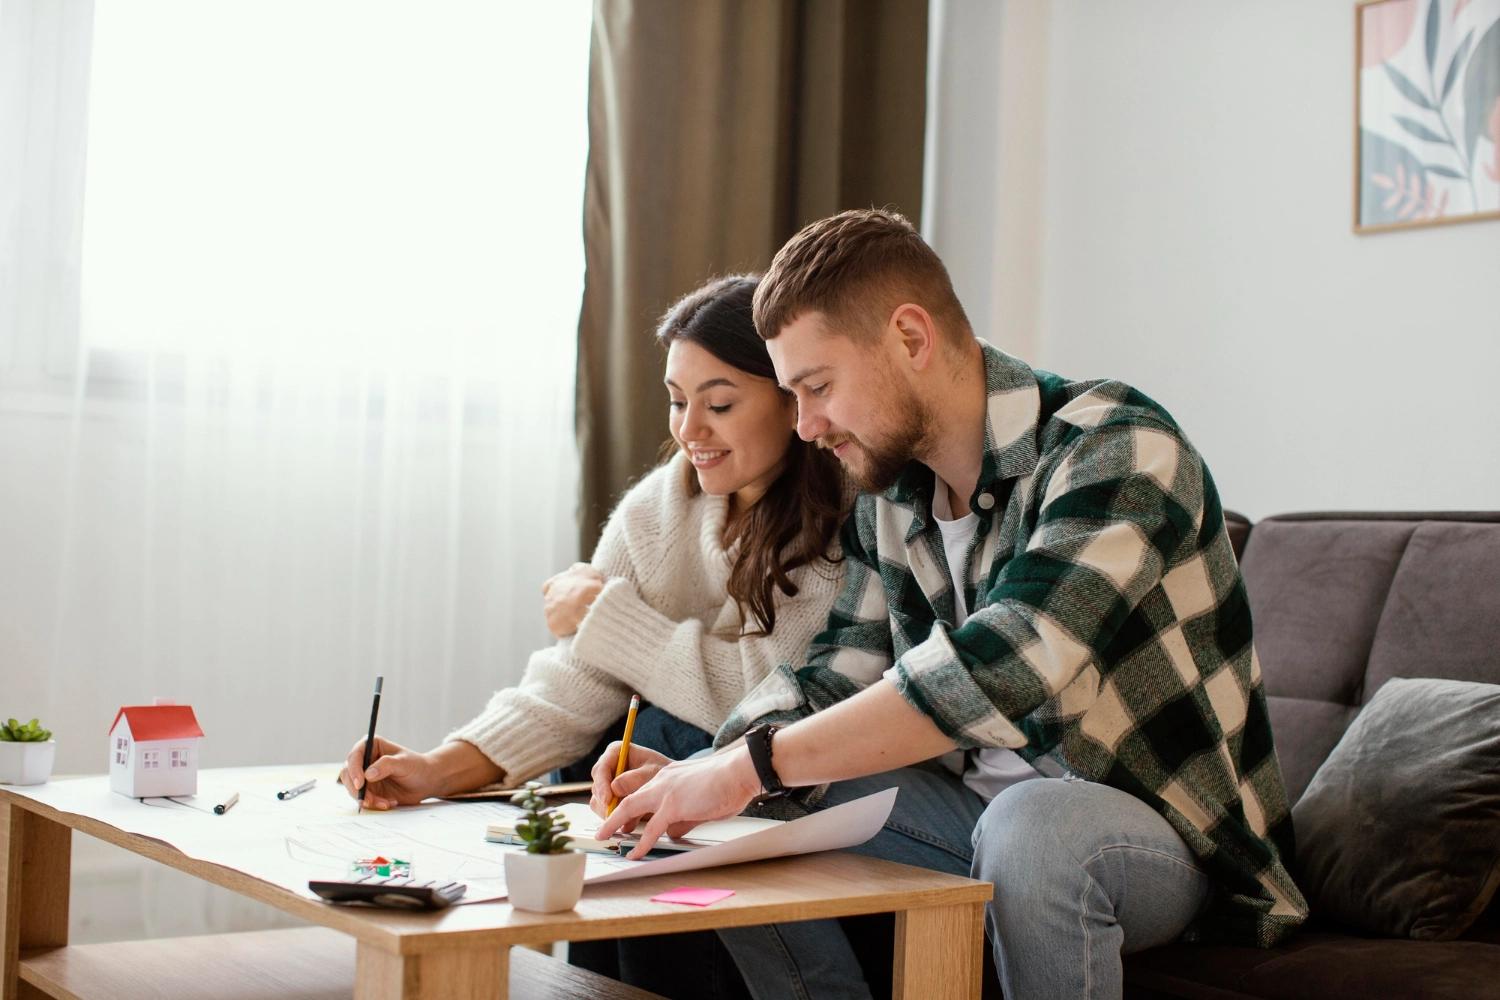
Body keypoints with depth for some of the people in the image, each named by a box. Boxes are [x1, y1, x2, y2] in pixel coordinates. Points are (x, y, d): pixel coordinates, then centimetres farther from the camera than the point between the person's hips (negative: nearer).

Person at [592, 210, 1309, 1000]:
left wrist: (749, 764, -33)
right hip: (985, 809, 7)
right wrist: (703, 775, -12)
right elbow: (837, 677, 8)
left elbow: (1002, 669, -35)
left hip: (1168, 833, -7)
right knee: (752, 822, -4)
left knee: (1030, 825, -38)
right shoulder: (891, 495, 4)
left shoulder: (1115, 448, -22)